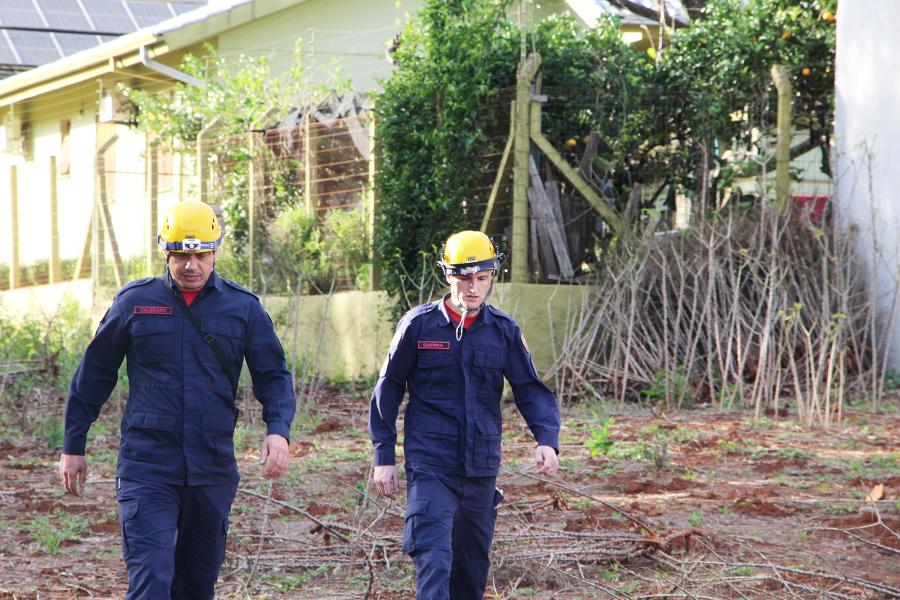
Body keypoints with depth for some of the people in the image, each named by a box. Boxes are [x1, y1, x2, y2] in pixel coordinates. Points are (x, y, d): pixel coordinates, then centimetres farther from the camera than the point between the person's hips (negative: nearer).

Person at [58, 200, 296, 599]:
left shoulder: (243, 308, 5)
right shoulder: (134, 301, 3)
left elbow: (273, 376, 7)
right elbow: (94, 373, 11)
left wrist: (278, 430, -12)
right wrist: (74, 445, 11)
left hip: (213, 470, 3)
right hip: (146, 467, -2)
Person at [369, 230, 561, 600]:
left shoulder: (504, 331, 4)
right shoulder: (419, 324, -4)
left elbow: (531, 390, 3)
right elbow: (388, 390, 3)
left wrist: (547, 440, -16)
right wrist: (384, 458, 0)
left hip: (482, 468, 4)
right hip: (431, 467, -4)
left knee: (473, 563, 15)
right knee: (433, 559, -18)